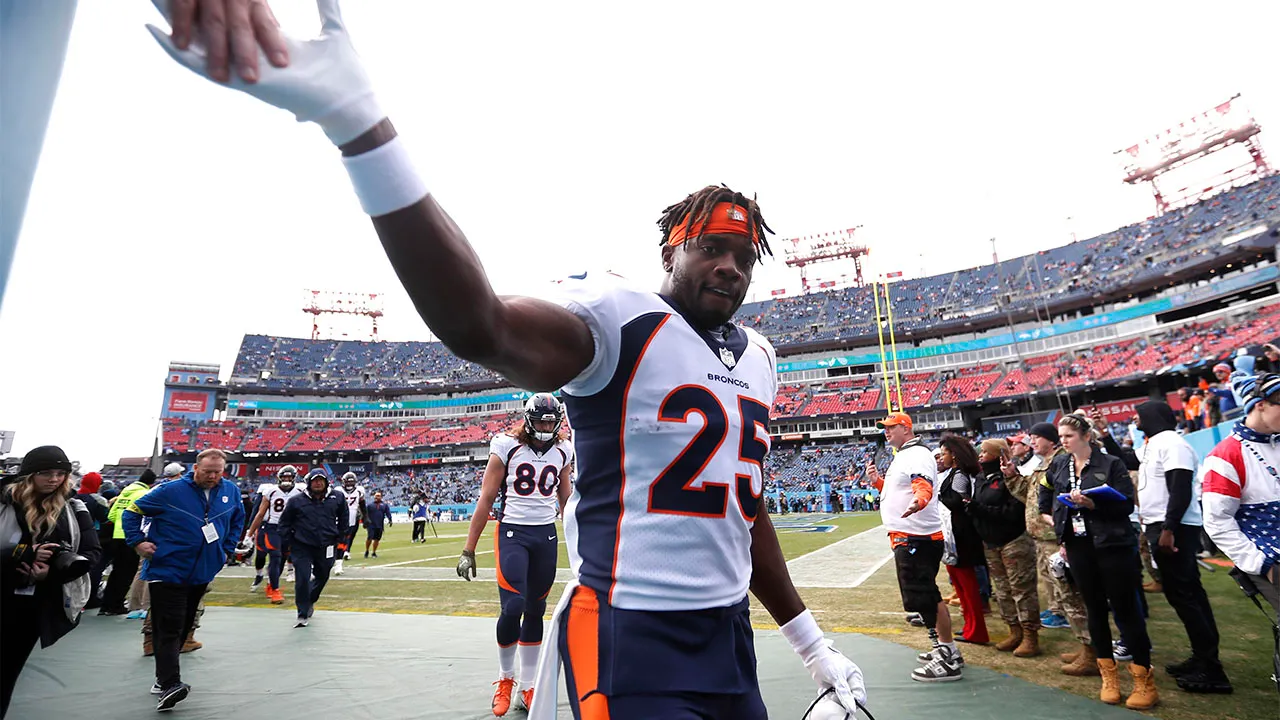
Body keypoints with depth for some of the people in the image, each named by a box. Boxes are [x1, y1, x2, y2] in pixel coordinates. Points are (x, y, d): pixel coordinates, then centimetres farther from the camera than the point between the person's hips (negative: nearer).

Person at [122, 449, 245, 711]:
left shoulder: (231, 492, -1)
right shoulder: (171, 491, -13)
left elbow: (238, 520, 17)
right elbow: (133, 510, -2)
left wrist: (227, 549, 11)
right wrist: (137, 542, -11)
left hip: (202, 574, 5)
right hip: (167, 572, -5)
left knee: (183, 627, 15)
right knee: (169, 629, -9)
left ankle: (164, 677, 30)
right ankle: (170, 685, -12)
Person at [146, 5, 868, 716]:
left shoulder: (757, 358, 9)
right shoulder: (620, 318, -13)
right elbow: (480, 324, -35)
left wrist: (815, 646, 23)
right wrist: (357, 120, -49)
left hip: (730, 635, 7)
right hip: (631, 638, -7)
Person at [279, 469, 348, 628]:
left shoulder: (337, 497, -4)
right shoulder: (297, 500, -7)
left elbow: (343, 519, 9)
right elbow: (284, 523, 5)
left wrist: (339, 539, 7)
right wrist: (289, 542, 0)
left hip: (326, 548, 2)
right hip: (303, 547, -2)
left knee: (322, 577, 16)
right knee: (303, 579, -6)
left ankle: (310, 601, 44)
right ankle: (303, 615, 9)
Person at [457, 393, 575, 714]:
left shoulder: (563, 451, 4)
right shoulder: (507, 446, -7)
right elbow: (485, 500, -5)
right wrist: (468, 550, -6)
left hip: (546, 536, 3)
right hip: (512, 532, -3)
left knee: (535, 612, 9)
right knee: (513, 608, -12)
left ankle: (527, 687, 25)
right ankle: (505, 678, 16)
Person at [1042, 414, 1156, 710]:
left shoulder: (1111, 463, -7)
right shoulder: (1058, 465, 6)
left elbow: (1126, 504, -12)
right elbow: (1046, 498, 20)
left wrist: (1092, 504, -24)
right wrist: (1052, 519, 10)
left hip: (1113, 545, -4)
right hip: (1078, 546, 4)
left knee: (1126, 610, 1)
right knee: (1095, 610, 12)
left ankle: (1144, 679, 15)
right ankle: (1108, 675, 24)